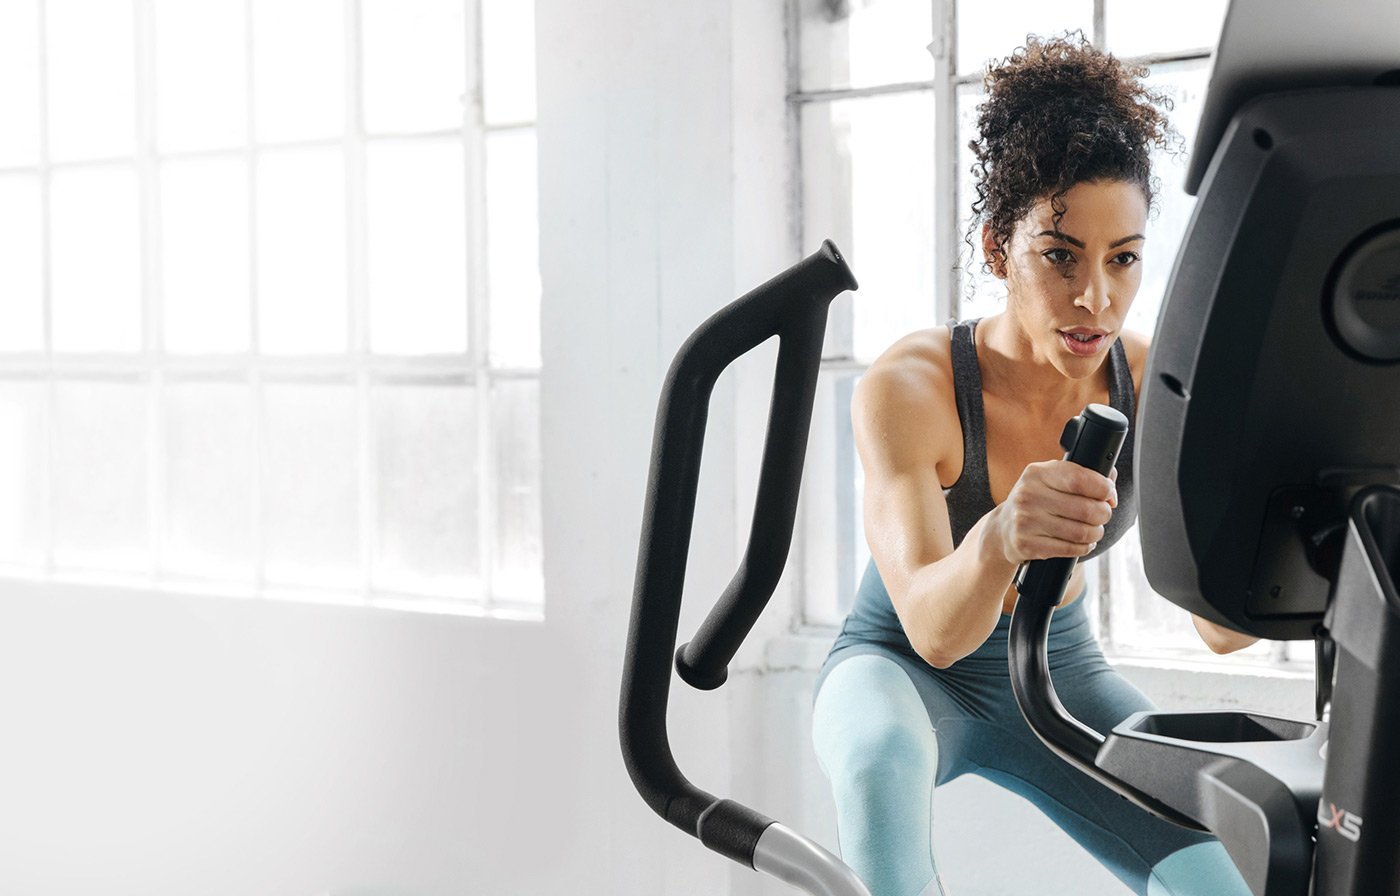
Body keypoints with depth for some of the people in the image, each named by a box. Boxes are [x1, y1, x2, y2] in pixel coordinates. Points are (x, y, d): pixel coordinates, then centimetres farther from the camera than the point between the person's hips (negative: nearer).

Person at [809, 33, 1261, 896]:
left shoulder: (1153, 387, -16)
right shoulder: (907, 388, -27)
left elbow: (1220, 623, -20)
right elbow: (931, 626, -38)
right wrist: (995, 544, -61)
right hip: (900, 666, -3)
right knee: (883, 757, -39)